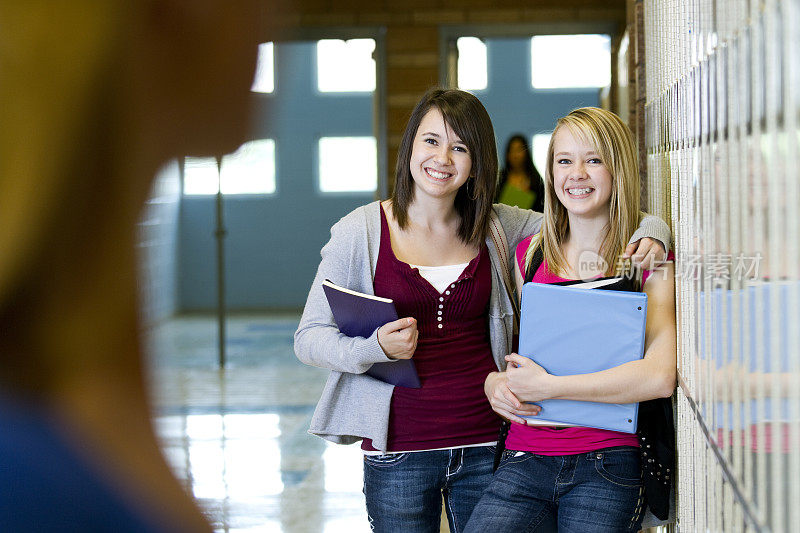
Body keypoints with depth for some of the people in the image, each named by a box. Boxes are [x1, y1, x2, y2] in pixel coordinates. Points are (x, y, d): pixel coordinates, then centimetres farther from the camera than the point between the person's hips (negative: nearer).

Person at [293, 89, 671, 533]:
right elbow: (309, 338, -2)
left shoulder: (497, 227, 5)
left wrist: (647, 233, -11)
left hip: (486, 442, 2)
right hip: (398, 449, -2)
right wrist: (377, 347, -20)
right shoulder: (360, 231, -1)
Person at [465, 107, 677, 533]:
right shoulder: (529, 255, 14)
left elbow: (660, 376, -13)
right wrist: (494, 382, 2)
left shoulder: (650, 263, 1)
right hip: (525, 460, 3)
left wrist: (547, 386, -14)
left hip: (606, 467, -2)